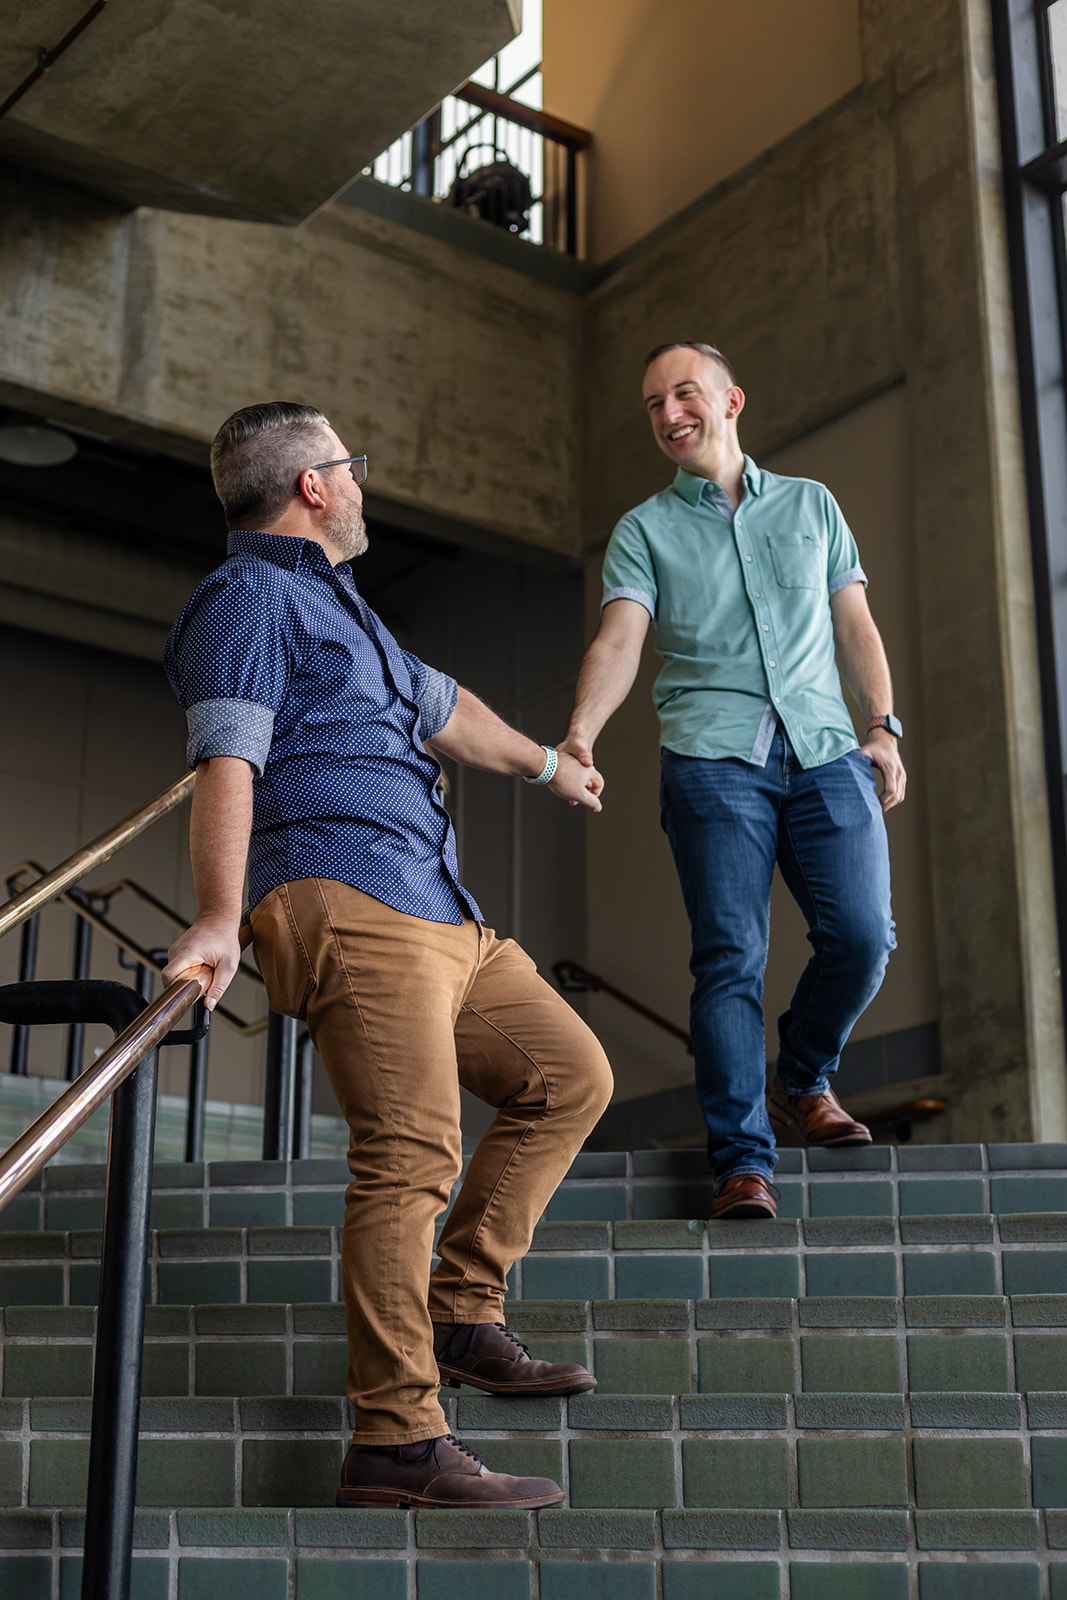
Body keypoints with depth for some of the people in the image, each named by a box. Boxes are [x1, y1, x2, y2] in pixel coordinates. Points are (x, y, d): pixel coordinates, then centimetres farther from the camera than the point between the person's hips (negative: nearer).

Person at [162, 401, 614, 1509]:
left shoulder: (330, 601, 30)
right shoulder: (249, 596, -2)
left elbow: (440, 705, 44)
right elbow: (228, 758, -18)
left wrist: (547, 764, 56)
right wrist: (218, 917, -31)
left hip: (442, 918, 10)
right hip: (350, 903, -10)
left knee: (570, 1074, 12)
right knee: (411, 1156, -18)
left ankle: (461, 1315, 13)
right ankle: (395, 1444, -18)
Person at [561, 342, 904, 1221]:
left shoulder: (812, 504, 21)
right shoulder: (644, 529, 14)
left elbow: (856, 627, 19)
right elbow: (620, 639, -2)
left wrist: (883, 726, 4)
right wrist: (581, 733, -21)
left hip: (826, 751, 2)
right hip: (713, 756, -2)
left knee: (862, 936, -10)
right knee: (730, 957, -10)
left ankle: (804, 1080, 18)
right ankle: (743, 1160, -7)